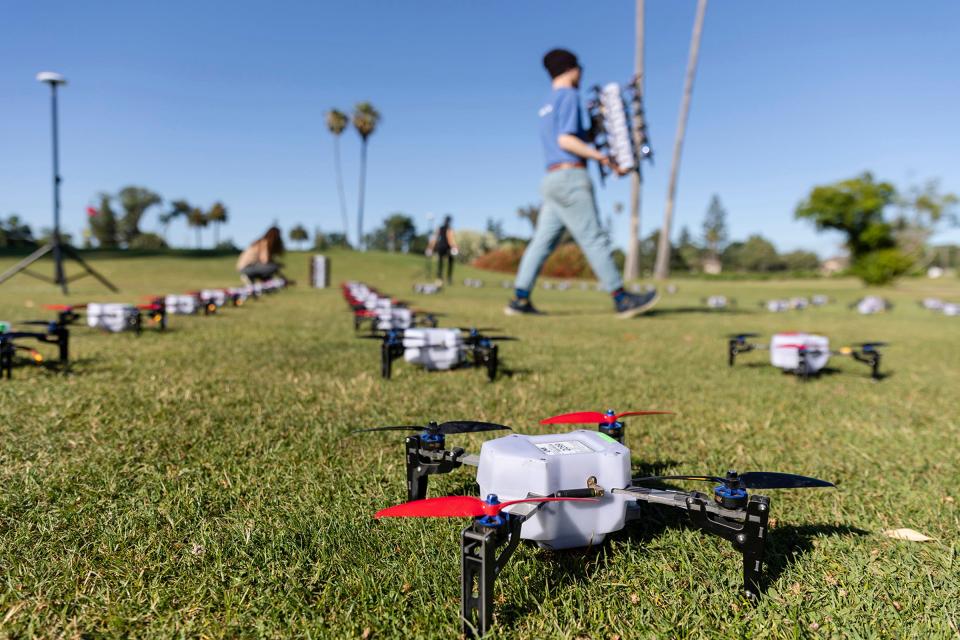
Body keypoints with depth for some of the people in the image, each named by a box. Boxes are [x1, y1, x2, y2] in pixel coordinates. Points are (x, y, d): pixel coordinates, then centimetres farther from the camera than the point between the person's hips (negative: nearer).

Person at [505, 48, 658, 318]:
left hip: (553, 180, 9)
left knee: (542, 241, 5)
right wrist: (604, 158, -15)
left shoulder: (547, 106, 25)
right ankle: (621, 299, -4)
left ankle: (520, 300, 1)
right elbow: (565, 140, -15)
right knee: (594, 239, -7)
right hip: (570, 178, -9)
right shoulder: (569, 95, -4)